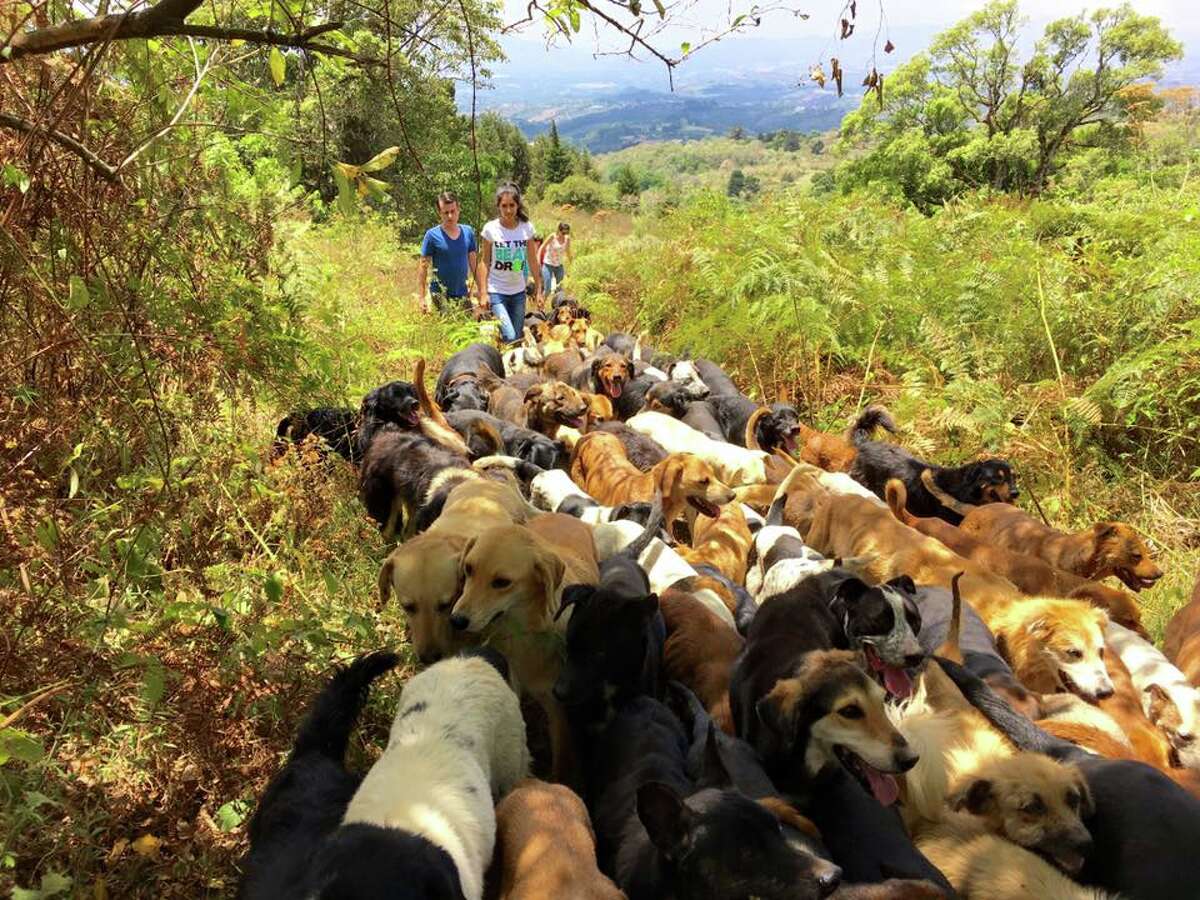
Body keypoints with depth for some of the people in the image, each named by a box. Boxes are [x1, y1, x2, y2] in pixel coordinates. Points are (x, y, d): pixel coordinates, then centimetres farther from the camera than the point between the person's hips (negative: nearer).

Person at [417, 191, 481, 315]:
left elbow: (474, 264, 10)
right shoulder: (432, 235, -8)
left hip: (463, 295, 4)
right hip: (440, 296, -4)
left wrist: (480, 291, 7)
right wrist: (421, 298, -10)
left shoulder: (468, 232, 3)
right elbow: (423, 267, -6)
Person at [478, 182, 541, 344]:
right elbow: (485, 262, -2)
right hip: (496, 292, -3)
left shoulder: (527, 227, 0)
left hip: (518, 291, 3)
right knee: (509, 338, -16)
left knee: (518, 338, 9)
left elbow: (533, 261, 6)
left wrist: (538, 289, 6)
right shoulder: (490, 229, -7)